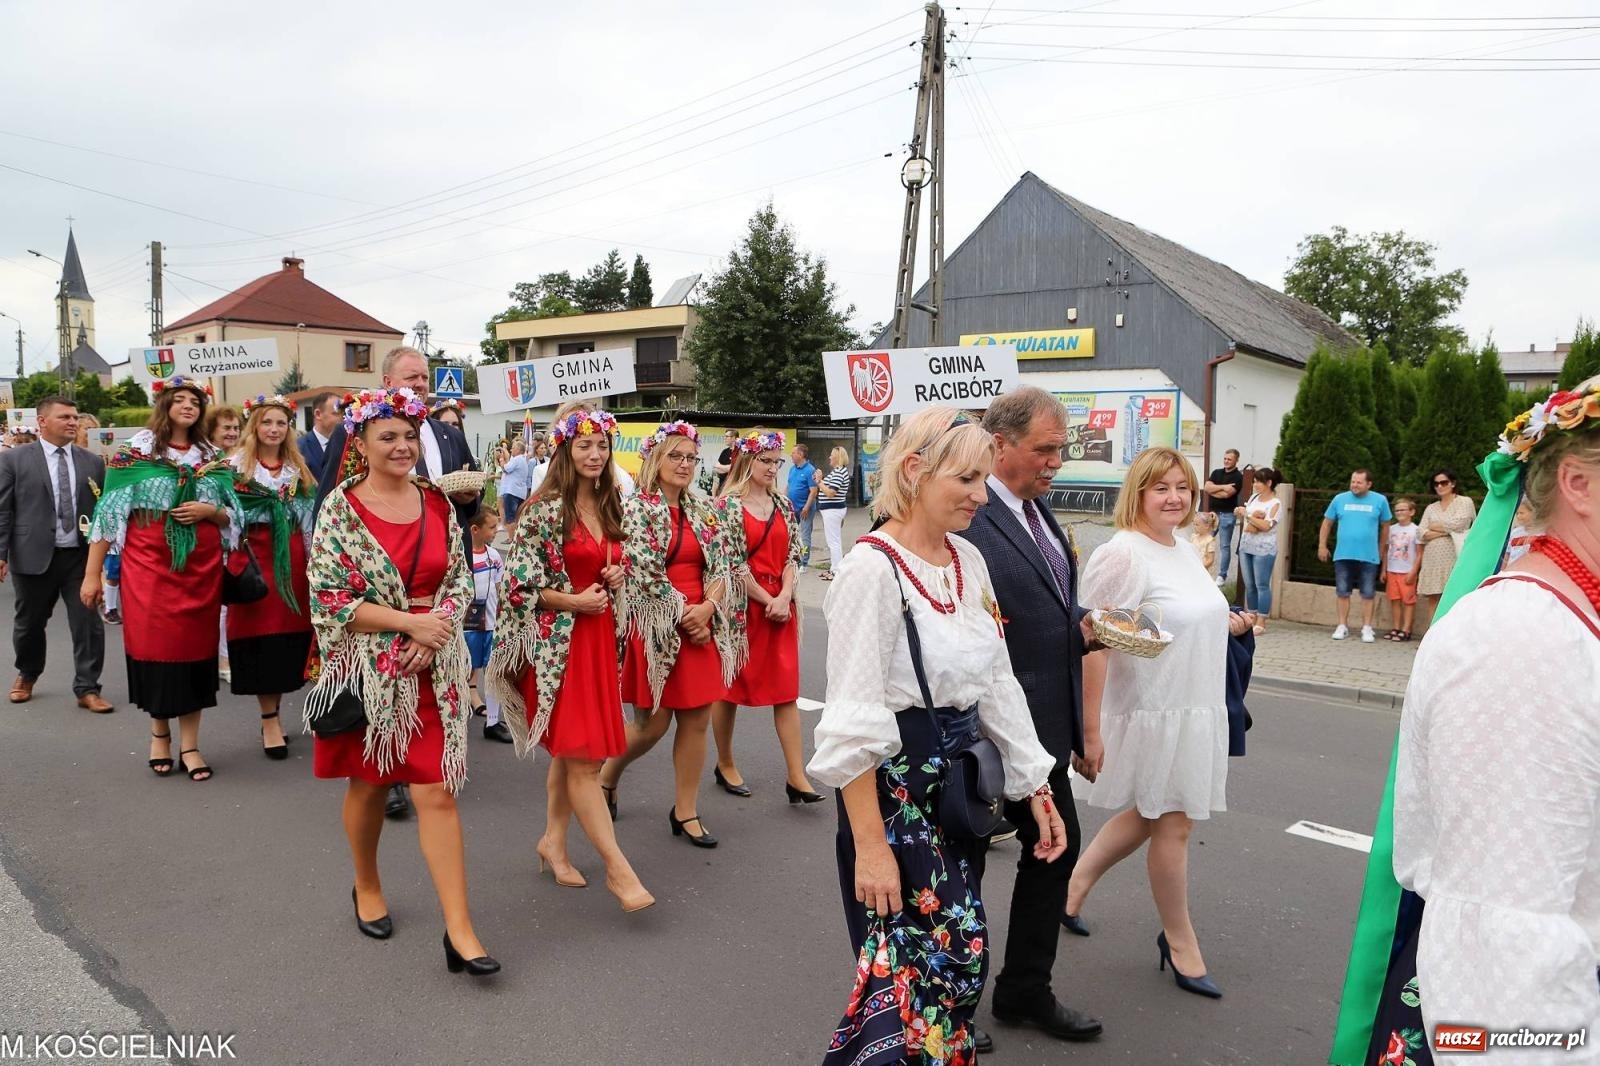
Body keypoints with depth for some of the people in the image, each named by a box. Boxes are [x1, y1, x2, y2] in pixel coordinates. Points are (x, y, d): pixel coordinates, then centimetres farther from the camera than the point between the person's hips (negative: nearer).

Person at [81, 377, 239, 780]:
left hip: (200, 566, 3)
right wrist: (92, 573, -6)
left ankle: (189, 745, 10)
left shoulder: (213, 458, 9)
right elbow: (109, 512, -3)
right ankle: (159, 731, 24)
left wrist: (209, 511, -10)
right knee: (154, 644, 2)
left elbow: (232, 517, 13)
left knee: (194, 647, 4)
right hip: (149, 565, -2)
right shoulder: (135, 452, 0)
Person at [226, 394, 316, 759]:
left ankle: (274, 714, 17)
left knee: (288, 636, 4)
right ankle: (270, 721, 3)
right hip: (255, 557, -4)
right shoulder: (237, 465, 1)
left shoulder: (298, 469, 14)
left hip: (292, 558, 4)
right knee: (261, 637, -3)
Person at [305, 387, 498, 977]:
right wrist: (410, 622, -17)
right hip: (367, 669, -1)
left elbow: (459, 580, 7)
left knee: (438, 792, -2)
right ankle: (367, 888, 41)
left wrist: (434, 634, -11)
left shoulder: (437, 502, 3)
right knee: (367, 784, 15)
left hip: (432, 668, 2)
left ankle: (459, 930, 1)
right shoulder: (340, 508, -6)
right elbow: (330, 598, -11)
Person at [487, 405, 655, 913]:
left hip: (600, 638, 7)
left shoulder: (610, 507, 9)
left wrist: (618, 573, 2)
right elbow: (519, 580, -15)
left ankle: (554, 841, 31)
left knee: (572, 752, 15)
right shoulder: (545, 509, -12)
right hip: (558, 641, -7)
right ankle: (617, 868, -3)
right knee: (582, 756, -6)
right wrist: (575, 601, -16)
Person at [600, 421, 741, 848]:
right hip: (657, 628, -5)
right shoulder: (636, 508, -7)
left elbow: (720, 566, 6)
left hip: (701, 626, 5)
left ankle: (686, 811, 18)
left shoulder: (703, 508, 10)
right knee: (652, 723, 2)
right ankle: (606, 777, 31)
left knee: (696, 719, 6)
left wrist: (706, 608, -11)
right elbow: (645, 574, -14)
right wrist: (684, 616, -12)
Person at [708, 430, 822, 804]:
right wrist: (766, 600, -12)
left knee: (787, 690, 1)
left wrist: (784, 597, -9)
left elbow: (793, 555, 6)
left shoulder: (783, 505, 10)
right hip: (741, 605, -5)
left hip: (780, 605, 5)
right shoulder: (728, 504, -7)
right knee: (729, 686, 8)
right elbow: (731, 563, -13)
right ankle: (725, 765, 24)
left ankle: (797, 777, 2)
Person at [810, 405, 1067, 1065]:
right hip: (896, 786, -7)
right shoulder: (872, 567, -18)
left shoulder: (968, 560, 5)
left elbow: (998, 682, 12)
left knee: (958, 956, 14)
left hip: (961, 780, 7)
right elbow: (853, 723, -19)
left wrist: (1035, 786, 11)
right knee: (917, 966, -1)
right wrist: (870, 846, -18)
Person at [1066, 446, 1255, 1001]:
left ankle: (1078, 880, 38)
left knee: (1148, 815, 19)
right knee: (1173, 825, 4)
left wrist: (1226, 624, 9)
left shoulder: (1184, 549, 9)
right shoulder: (1123, 554, -18)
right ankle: (1179, 940, 24)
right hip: (1153, 712, -9)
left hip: (1196, 708, 9)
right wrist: (1090, 730, -23)